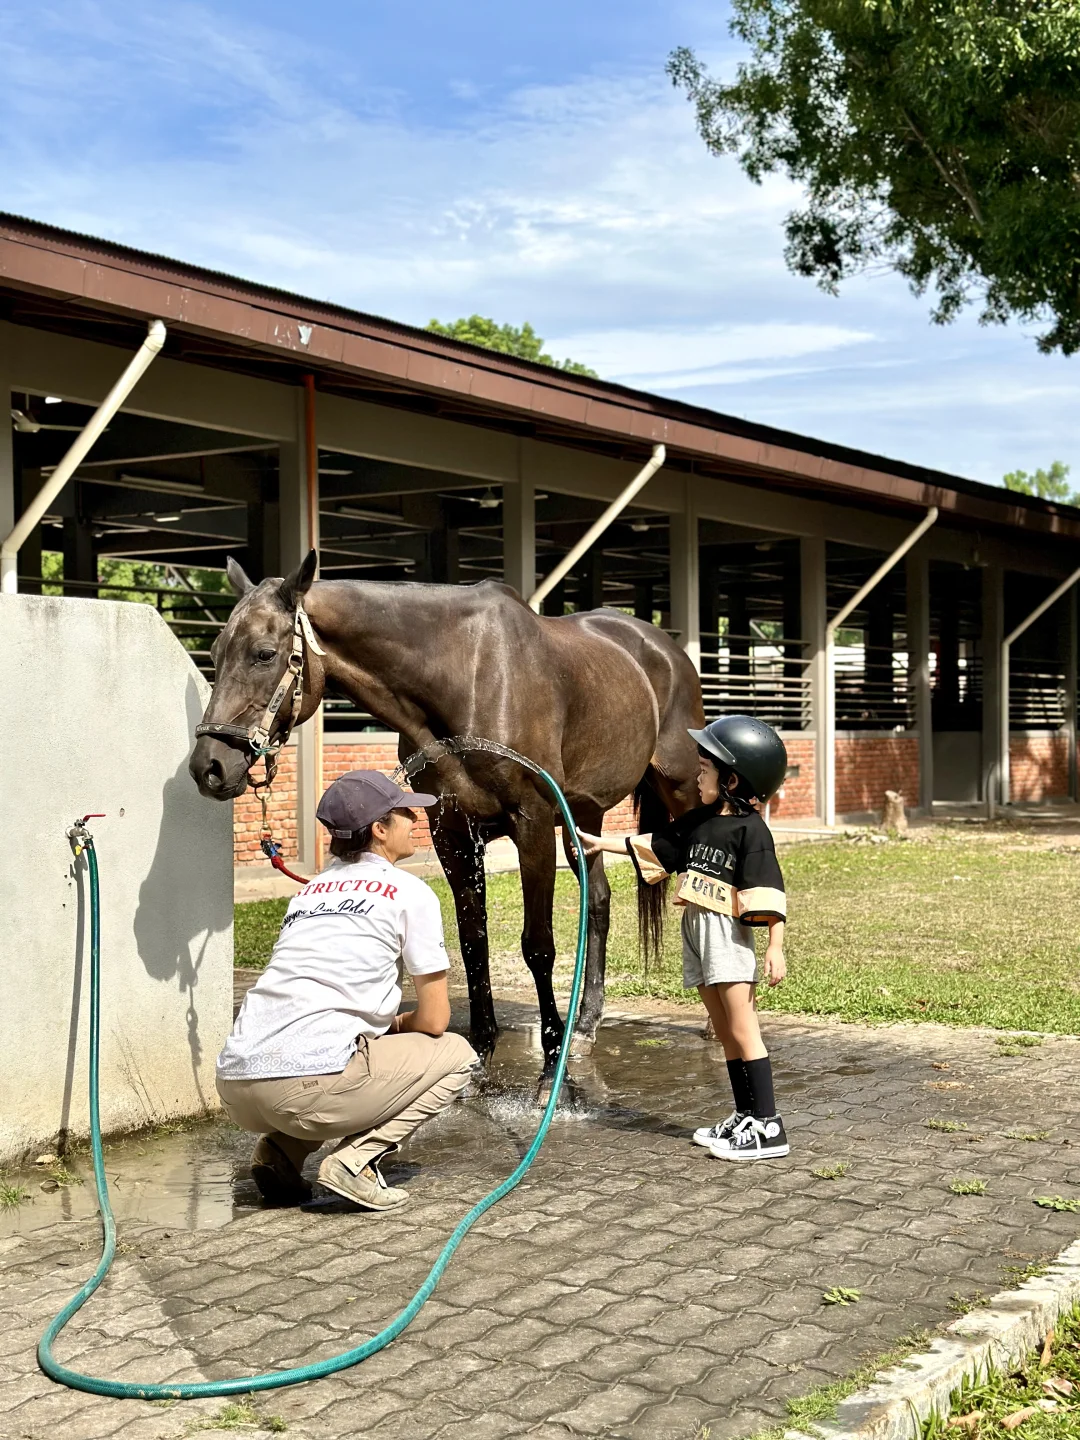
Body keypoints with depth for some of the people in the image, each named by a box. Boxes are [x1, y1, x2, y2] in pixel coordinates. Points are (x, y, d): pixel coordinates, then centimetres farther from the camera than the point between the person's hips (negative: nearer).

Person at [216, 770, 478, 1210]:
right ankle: (355, 1161, -3)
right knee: (456, 1055, 13)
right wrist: (398, 1023, 25)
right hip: (309, 1087, -7)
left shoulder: (309, 891, 23)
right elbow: (434, 1020, 4)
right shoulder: (410, 892, 4)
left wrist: (383, 1024, 31)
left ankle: (280, 1150, 13)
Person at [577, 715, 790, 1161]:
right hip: (696, 932, 8)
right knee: (725, 1033, 13)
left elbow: (768, 894, -15)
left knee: (743, 1032, -8)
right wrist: (600, 843, 23)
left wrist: (775, 948, -20)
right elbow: (653, 845, 22)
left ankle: (768, 1127, -5)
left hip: (729, 935, -8)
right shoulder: (698, 821, 12)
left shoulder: (750, 829, -11)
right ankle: (744, 1116, 21)